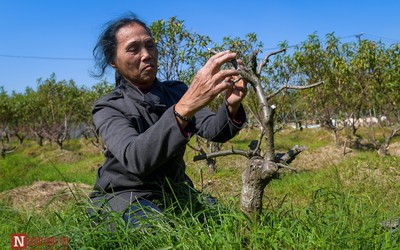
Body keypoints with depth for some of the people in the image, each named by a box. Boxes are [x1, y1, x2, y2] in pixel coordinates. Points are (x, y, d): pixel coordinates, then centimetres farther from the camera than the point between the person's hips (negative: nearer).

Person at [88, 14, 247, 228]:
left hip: (174, 192, 5)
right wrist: (185, 107, -48)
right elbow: (135, 158, -34)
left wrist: (231, 106, -39)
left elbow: (214, 130, -15)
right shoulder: (107, 108, -12)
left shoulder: (176, 91, 2)